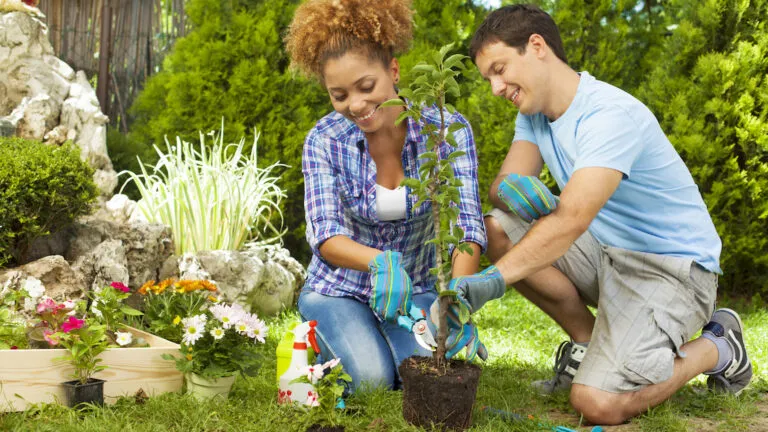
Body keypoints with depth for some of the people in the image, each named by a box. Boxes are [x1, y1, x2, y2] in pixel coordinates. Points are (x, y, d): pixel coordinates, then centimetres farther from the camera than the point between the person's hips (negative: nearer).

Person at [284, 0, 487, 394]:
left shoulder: (448, 130, -16)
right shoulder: (324, 142, -14)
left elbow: (466, 225, -24)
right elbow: (326, 236, -22)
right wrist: (380, 262, -45)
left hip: (415, 288, 1)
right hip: (338, 290, 0)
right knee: (372, 378, -24)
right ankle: (330, 343, 10)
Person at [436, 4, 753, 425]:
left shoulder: (609, 115, -26)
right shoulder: (534, 112, 4)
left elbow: (571, 219, -37)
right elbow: (505, 181, -3)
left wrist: (493, 279, -48)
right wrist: (513, 190, -28)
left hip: (671, 267, -8)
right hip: (606, 251, 8)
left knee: (597, 403, -24)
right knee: (498, 227, -9)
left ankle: (716, 349, 5)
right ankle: (588, 342, 5)